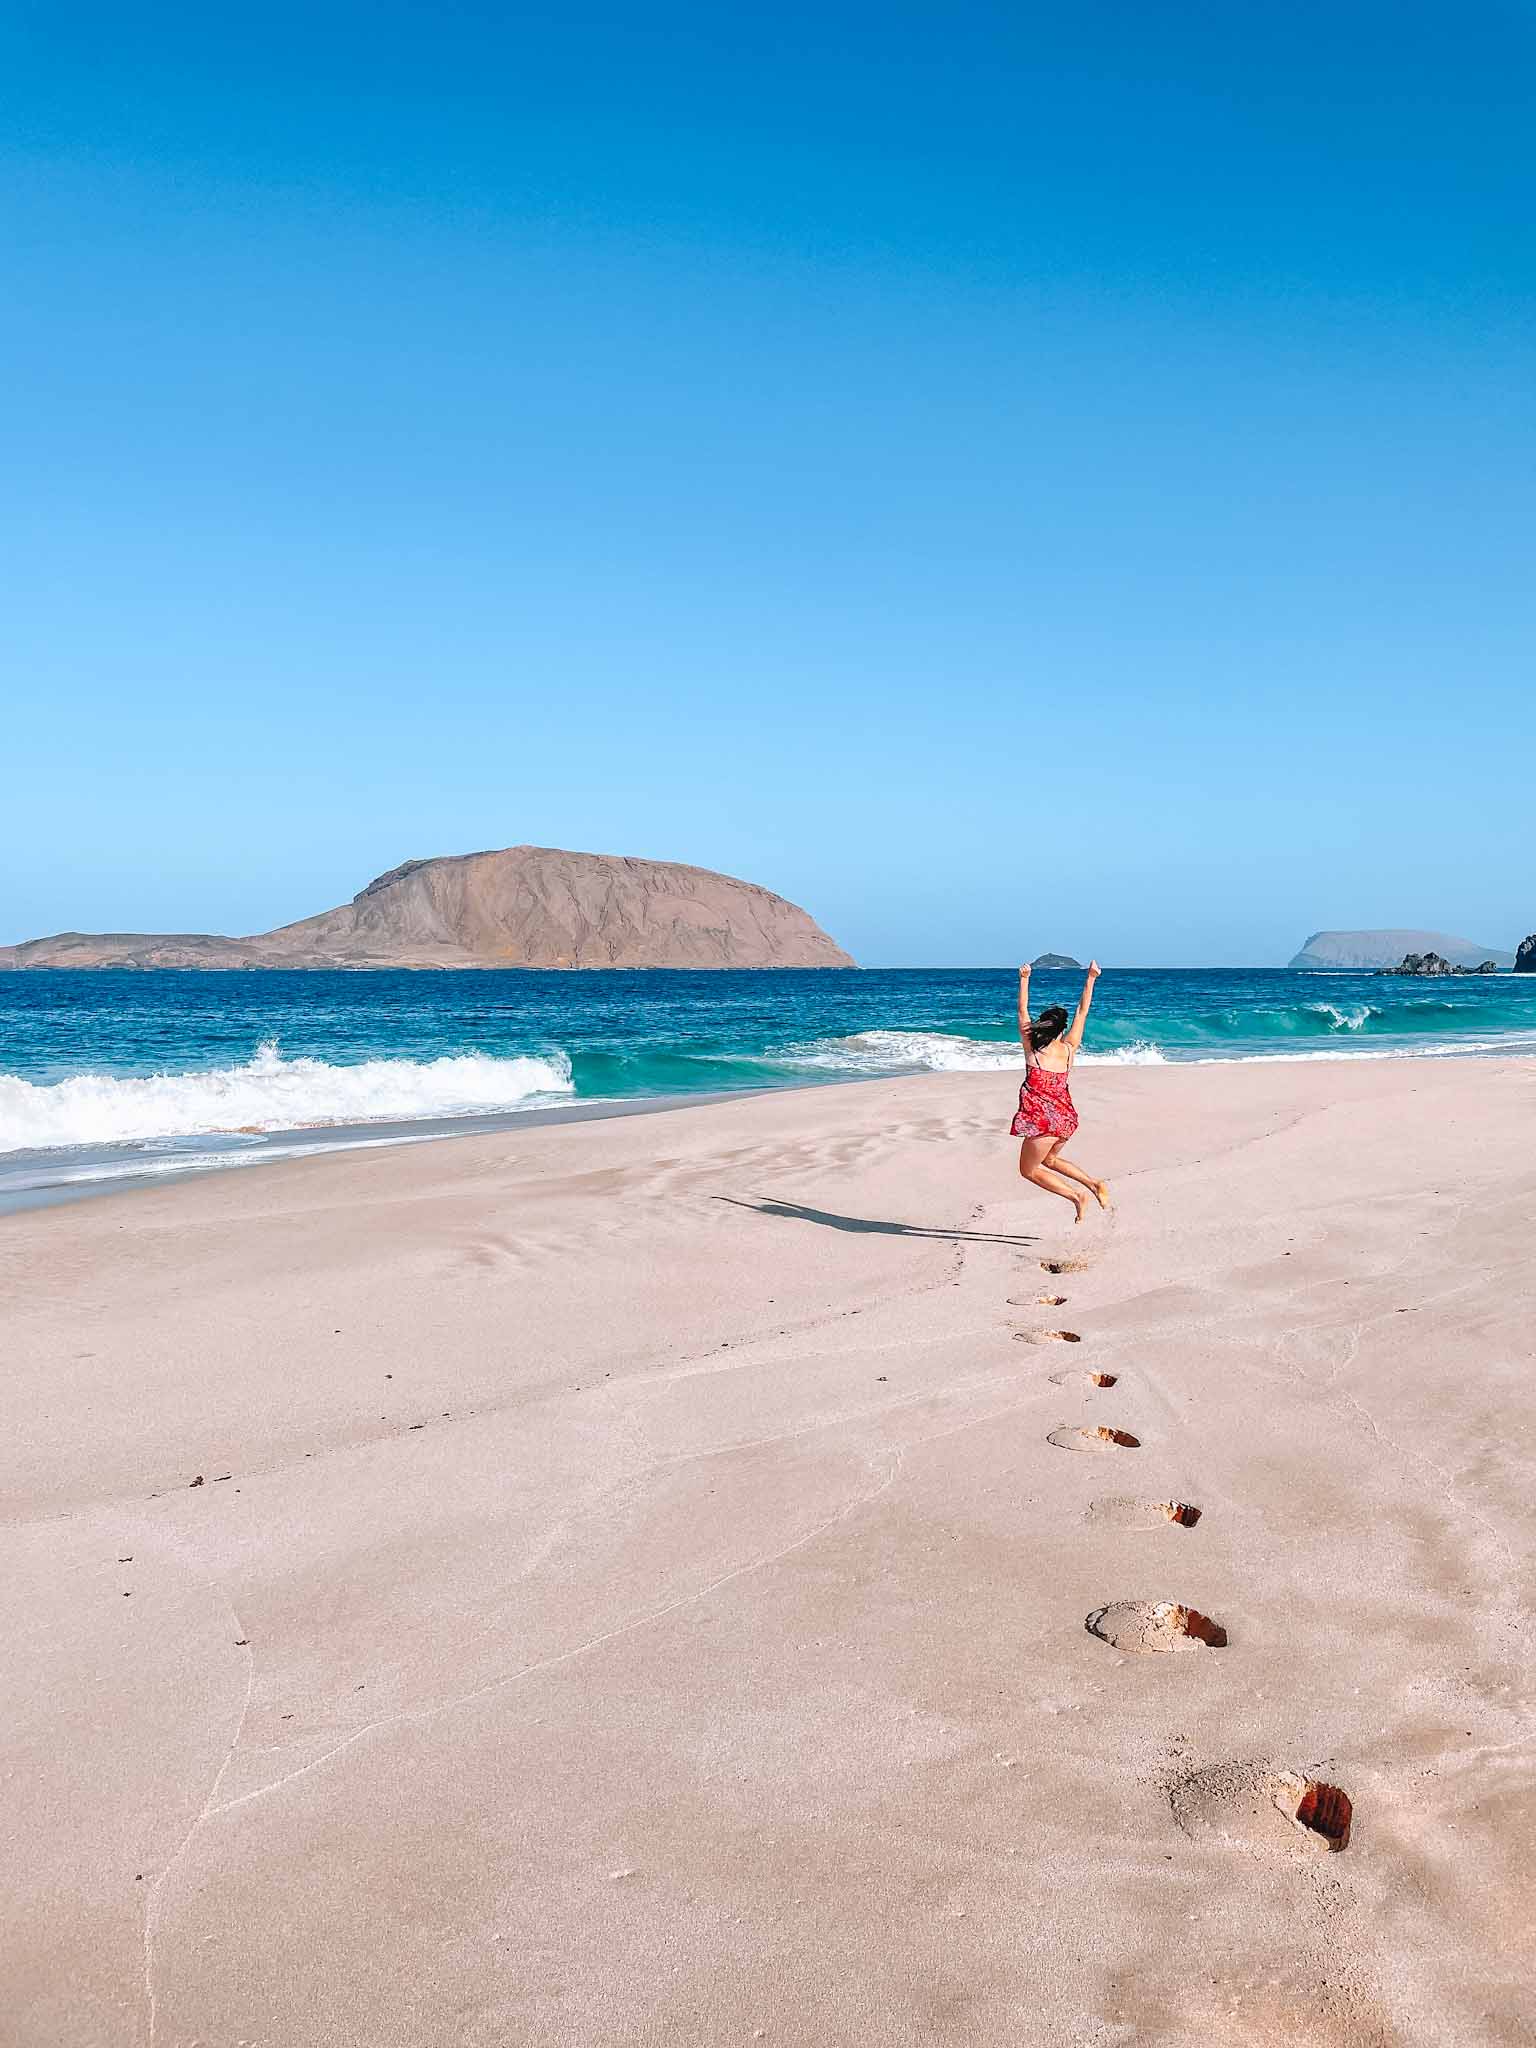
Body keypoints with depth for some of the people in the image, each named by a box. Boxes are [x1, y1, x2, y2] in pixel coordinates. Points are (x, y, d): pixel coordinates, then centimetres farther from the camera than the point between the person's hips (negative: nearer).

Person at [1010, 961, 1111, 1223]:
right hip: (1066, 1118, 6)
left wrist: (1024, 979, 8)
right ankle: (1094, 1185, 15)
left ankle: (1076, 1195, -3)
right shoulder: (1068, 1049, -1)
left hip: (1043, 1120, -6)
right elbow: (1082, 1012, 4)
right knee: (1049, 1159, 30)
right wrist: (1090, 979, 7)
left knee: (1029, 1170, 12)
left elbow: (1022, 1011, 0)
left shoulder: (1032, 1049, -9)